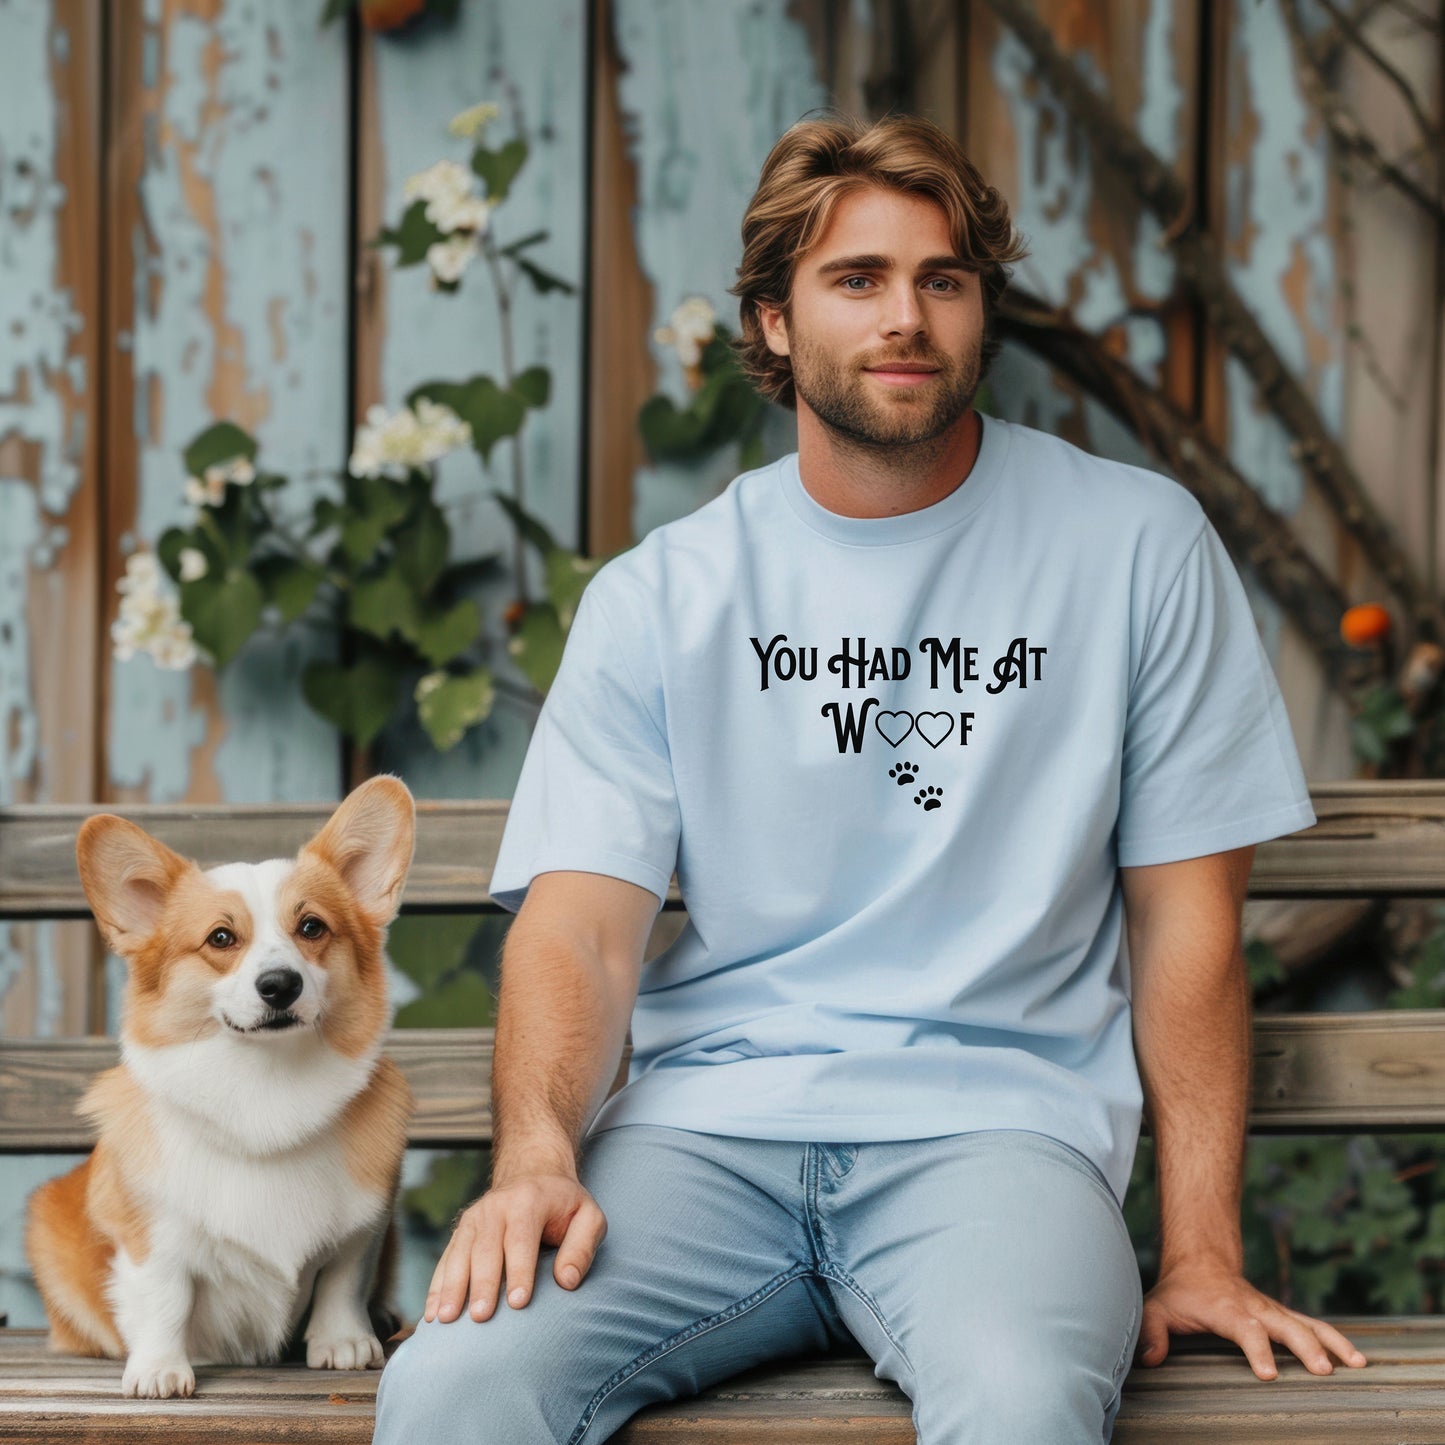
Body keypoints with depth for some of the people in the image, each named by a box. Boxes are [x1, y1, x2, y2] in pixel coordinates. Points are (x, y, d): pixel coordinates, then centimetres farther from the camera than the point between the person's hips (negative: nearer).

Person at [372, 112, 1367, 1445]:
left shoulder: (1135, 546, 7)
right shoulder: (660, 596, 10)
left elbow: (1185, 916, 7)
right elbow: (580, 920, 2)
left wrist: (1203, 1249, -2)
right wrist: (538, 1155, -20)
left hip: (994, 1115, -1)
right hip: (710, 1118, 2)